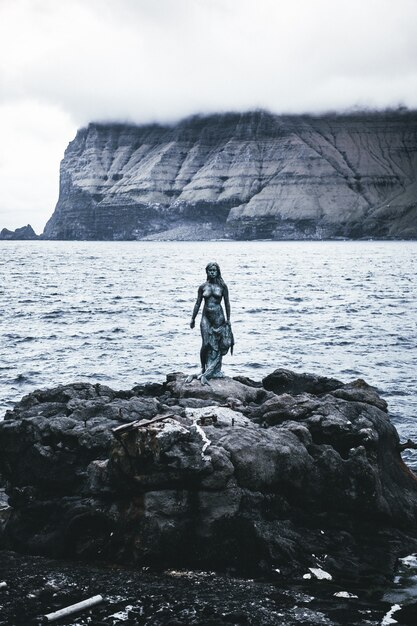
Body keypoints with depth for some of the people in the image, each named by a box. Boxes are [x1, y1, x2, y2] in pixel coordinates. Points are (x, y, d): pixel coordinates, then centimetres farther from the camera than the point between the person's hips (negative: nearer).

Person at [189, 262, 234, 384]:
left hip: (218, 317, 0)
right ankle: (203, 368, 5)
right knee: (206, 344, -7)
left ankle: (215, 371, 10)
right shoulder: (203, 287, 3)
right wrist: (193, 318, 8)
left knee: (217, 345, 2)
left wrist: (228, 319, 1)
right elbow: (198, 303, 9)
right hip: (206, 318, 1)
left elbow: (227, 303, 4)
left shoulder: (222, 286, 0)